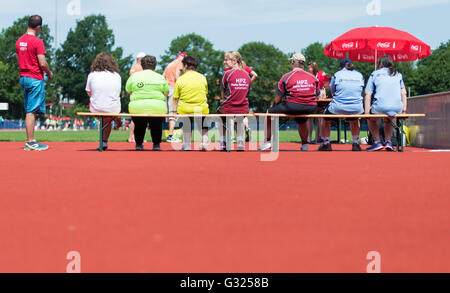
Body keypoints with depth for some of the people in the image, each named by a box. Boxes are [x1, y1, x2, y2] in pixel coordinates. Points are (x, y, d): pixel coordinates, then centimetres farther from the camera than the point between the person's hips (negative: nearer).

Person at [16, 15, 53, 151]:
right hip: (35, 79, -8)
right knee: (32, 111, -6)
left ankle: (29, 142, 12)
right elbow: (43, 63, -16)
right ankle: (31, 142, -5)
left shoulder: (19, 41, 11)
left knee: (29, 111, 11)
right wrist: (49, 73, 1)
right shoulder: (37, 41, -13)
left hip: (23, 77, 8)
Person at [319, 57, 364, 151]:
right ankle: (356, 143, 35)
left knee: (326, 119, 28)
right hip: (356, 109, 2)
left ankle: (326, 144, 27)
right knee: (354, 119, 38)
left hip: (338, 108, -2)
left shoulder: (337, 75, 5)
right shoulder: (359, 75, 10)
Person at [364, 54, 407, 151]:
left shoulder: (374, 74, 11)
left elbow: (368, 95, 4)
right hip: (397, 108, 3)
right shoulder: (398, 74, 20)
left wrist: (366, 112, 5)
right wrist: (404, 110, 16)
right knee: (387, 120, 35)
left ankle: (377, 142, 17)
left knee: (371, 119, 28)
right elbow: (403, 93, 15)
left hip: (380, 107, -3)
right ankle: (388, 142, 19)